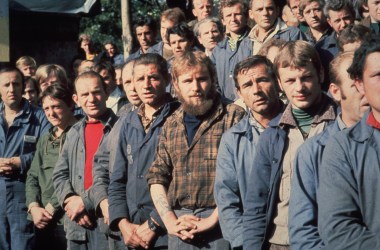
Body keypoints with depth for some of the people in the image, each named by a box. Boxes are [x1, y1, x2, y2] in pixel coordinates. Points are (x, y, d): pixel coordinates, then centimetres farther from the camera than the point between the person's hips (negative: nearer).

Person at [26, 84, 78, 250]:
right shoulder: (45, 140, 18)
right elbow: (32, 176, 15)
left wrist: (50, 208, -11)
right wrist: (34, 207, -2)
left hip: (68, 219, -6)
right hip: (42, 221, 6)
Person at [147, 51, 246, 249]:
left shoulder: (233, 117, -4)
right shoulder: (171, 124, 13)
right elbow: (157, 177, 12)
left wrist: (212, 220, -14)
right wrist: (170, 221, -1)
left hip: (219, 223, -4)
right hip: (180, 224, 4)